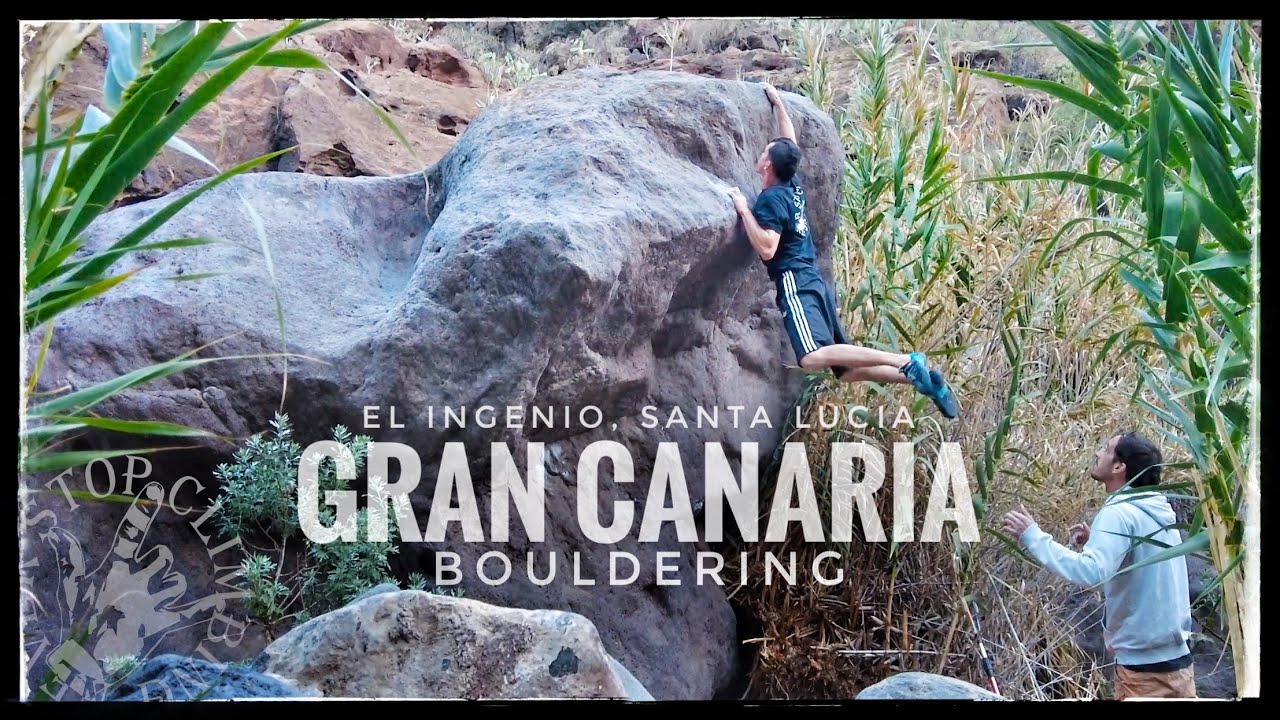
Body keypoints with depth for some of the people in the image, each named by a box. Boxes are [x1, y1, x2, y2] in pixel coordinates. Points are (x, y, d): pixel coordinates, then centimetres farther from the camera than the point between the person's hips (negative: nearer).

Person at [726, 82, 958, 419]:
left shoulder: (771, 199, -8)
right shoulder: (793, 185, 16)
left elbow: (766, 249, -20)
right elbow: (790, 144, 33)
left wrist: (744, 210, -13)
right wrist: (777, 103, 39)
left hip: (796, 283, -9)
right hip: (814, 281, 9)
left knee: (814, 358, -29)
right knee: (846, 370, 9)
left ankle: (907, 362, -33)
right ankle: (921, 377, -2)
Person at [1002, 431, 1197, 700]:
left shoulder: (1119, 513, -16)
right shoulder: (1161, 512, 10)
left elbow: (1091, 573, -31)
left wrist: (1033, 536, -25)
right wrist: (1096, 542, 13)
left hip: (1143, 667, -8)